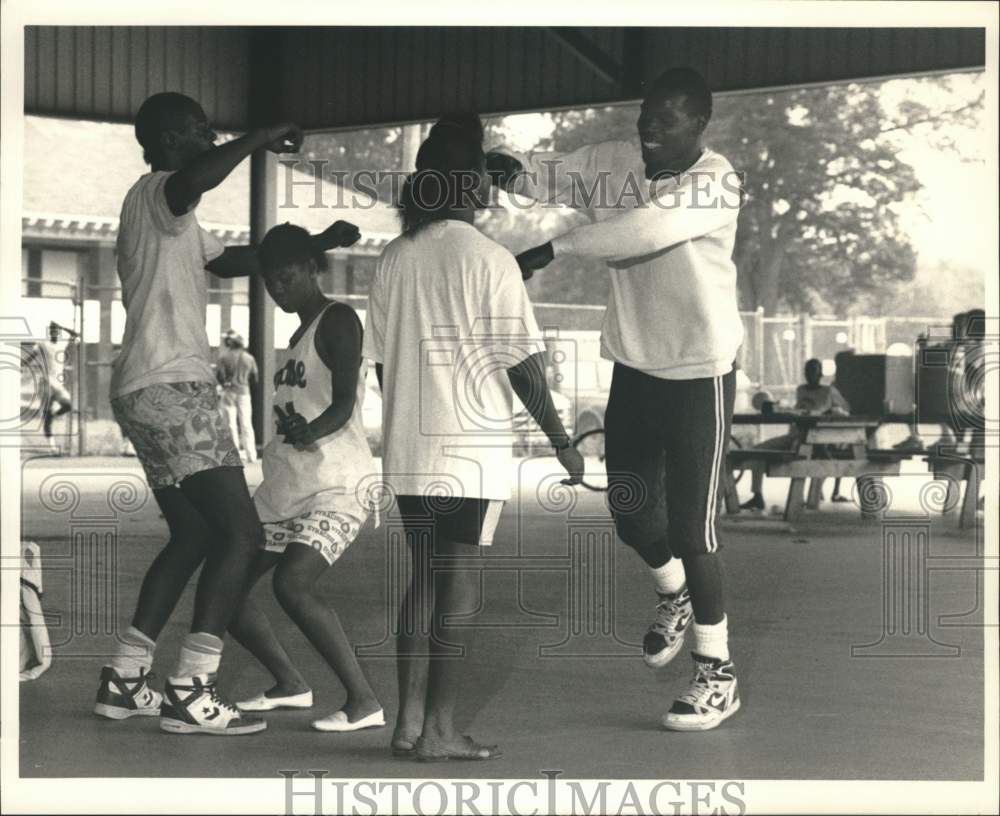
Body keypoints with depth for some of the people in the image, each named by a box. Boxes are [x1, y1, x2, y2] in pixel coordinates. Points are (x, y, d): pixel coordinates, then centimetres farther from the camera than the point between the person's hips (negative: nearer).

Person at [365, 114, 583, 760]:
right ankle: (439, 730, 1)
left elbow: (382, 360, 12)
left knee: (424, 579, 13)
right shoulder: (489, 259, -10)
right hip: (473, 453, -6)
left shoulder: (394, 259, 7)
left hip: (408, 453, 6)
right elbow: (521, 363, -11)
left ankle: (409, 720, 12)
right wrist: (562, 442, -3)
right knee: (460, 586, 0)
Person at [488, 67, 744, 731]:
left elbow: (648, 228, -35)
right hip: (633, 365, 6)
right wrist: (506, 168, -28)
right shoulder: (616, 162, -1)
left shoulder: (716, 181, -20)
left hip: (697, 374, -6)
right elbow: (549, 176, -4)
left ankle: (718, 673, 10)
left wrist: (554, 248, -35)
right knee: (630, 509, 16)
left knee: (690, 525, -4)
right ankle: (675, 596, 47)